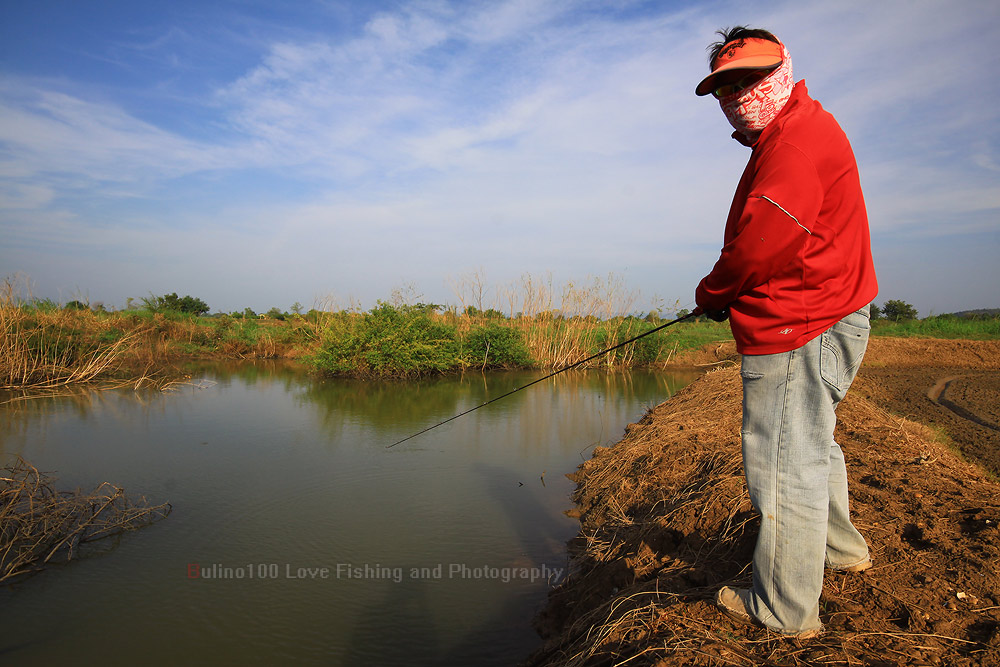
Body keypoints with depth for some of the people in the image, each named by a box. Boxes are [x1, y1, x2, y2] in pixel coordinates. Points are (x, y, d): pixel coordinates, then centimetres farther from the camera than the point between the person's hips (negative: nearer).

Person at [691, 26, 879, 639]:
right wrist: (727, 296, 9)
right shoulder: (787, 138, 20)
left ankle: (784, 610, 11)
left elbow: (760, 243, -23)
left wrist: (711, 294, -6)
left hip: (799, 332, -12)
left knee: (787, 464, -3)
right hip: (812, 321, 12)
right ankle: (842, 548, 46)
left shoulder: (799, 137, -15)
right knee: (811, 445, 26)